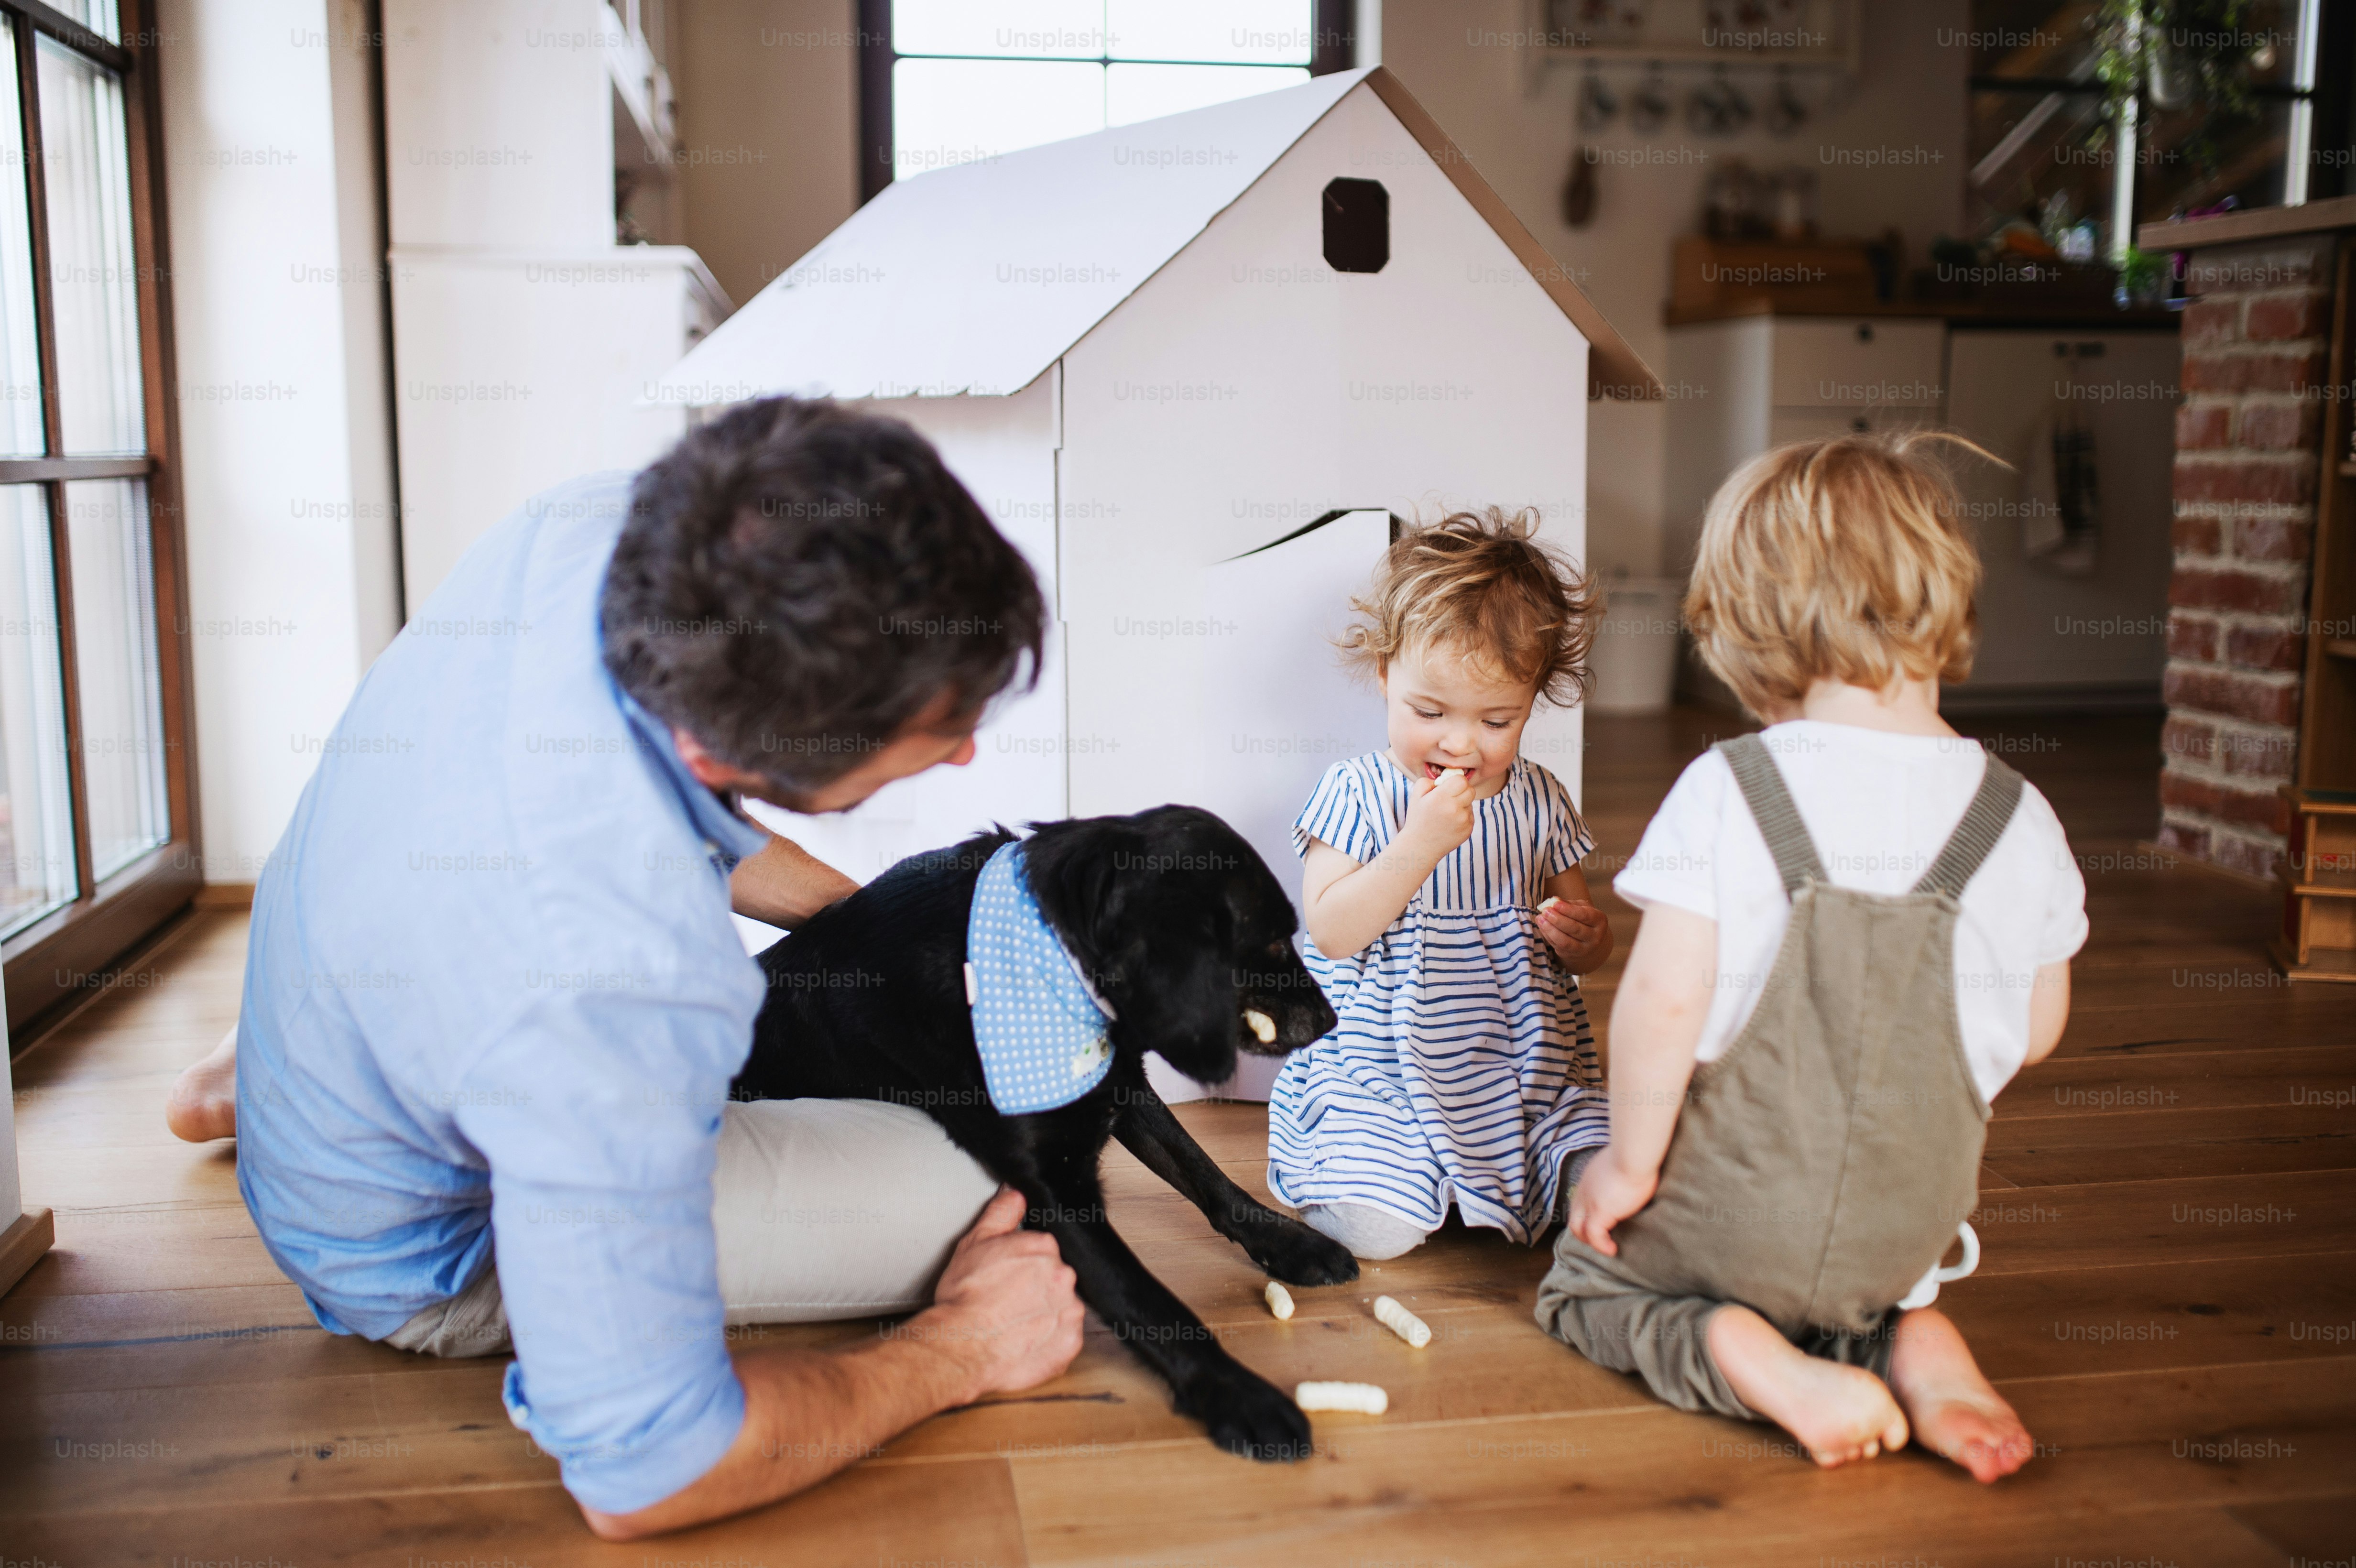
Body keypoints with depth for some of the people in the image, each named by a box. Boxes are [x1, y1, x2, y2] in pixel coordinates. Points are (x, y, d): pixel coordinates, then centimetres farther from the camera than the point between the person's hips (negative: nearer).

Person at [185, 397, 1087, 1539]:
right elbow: (639, 1478, -32)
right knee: (963, 1194, -14)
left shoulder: (604, 525, -24)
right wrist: (952, 1357, -19)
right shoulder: (616, 978, -44)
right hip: (416, 1257, -7)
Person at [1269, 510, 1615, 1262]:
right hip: (1379, 1060, -3)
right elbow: (1332, 931, -17)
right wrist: (1420, 845, -26)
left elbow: (1583, 935, 14)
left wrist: (1582, 936, -11)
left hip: (1523, 1058, 3)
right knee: (1375, 1229, -20)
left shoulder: (1539, 801, 5)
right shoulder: (1356, 793, -6)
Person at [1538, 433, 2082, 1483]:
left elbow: (1664, 1001, -22)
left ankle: (1754, 1364, -6)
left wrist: (1630, 1159, -8)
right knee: (1878, 1280, 39)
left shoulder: (1726, 792, -19)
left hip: (1728, 1207, -4)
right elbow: (2037, 1032, 3)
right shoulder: (2019, 820, -7)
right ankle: (1913, 1341, 4)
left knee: (1584, 1280, 24)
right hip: (1908, 1227, 5)